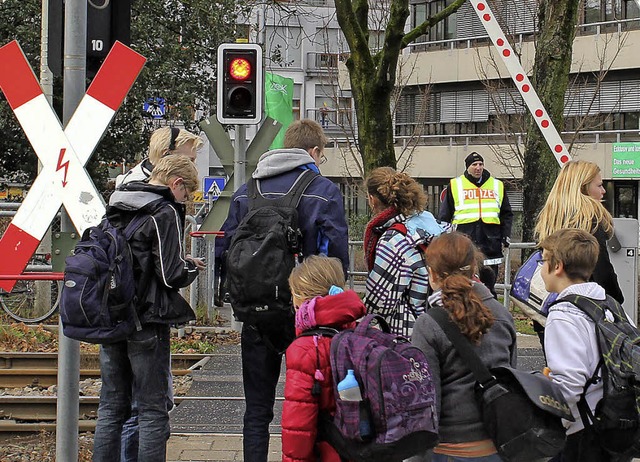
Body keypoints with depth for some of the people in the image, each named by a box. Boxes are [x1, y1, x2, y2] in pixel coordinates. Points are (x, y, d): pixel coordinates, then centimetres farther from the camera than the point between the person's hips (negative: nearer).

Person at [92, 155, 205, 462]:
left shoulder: (115, 208, 11)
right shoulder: (165, 213, -12)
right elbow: (171, 275, -17)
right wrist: (192, 267, 5)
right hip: (146, 321, -7)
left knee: (111, 407, 13)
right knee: (152, 410, 1)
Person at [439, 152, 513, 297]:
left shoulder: (497, 185, 13)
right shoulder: (455, 185, 7)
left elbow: (506, 214, 17)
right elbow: (444, 216, 9)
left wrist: (506, 237, 7)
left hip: (490, 241, 2)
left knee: (489, 282, 5)